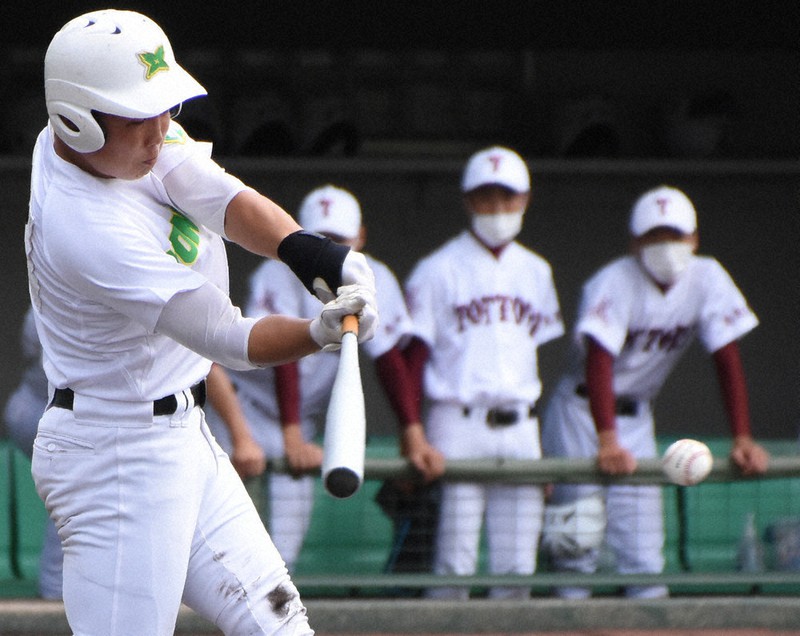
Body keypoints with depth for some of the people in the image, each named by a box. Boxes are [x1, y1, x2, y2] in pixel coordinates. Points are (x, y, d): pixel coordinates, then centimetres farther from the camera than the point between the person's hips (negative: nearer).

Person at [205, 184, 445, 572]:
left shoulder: (375, 281, -10)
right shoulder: (280, 275, -22)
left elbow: (390, 361, -11)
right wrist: (293, 440, -40)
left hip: (306, 415, 4)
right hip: (250, 404, -3)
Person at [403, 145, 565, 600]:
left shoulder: (536, 272, 14)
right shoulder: (439, 270, -1)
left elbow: (542, 355, 17)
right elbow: (415, 355, -3)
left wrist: (544, 442, 12)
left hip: (519, 424, 5)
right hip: (459, 422, -5)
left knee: (518, 568, 3)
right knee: (455, 564, -9)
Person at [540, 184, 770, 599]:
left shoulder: (707, 279, -7)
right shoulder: (615, 282, -21)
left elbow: (727, 359, -6)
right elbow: (598, 362, -31)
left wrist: (742, 440, -16)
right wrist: (607, 442, -44)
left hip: (636, 417, 4)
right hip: (582, 411, -4)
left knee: (645, 554, -3)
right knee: (579, 546, -10)